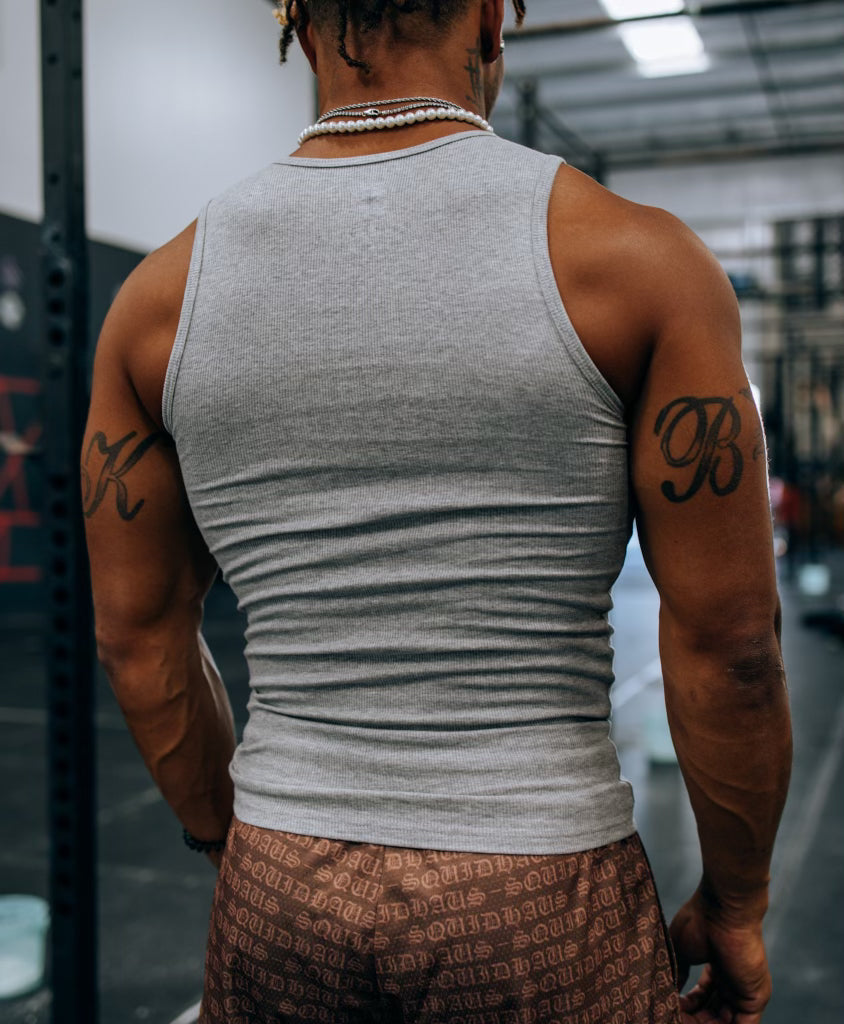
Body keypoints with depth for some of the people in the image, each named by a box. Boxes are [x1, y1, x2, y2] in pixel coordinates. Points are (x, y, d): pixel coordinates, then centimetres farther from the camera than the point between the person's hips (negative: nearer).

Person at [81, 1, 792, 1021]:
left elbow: (138, 636, 4)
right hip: (541, 917, -2)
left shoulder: (163, 292, -2)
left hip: (280, 899, 3)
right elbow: (728, 637, -9)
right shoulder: (633, 257, -11)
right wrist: (735, 906, 5)